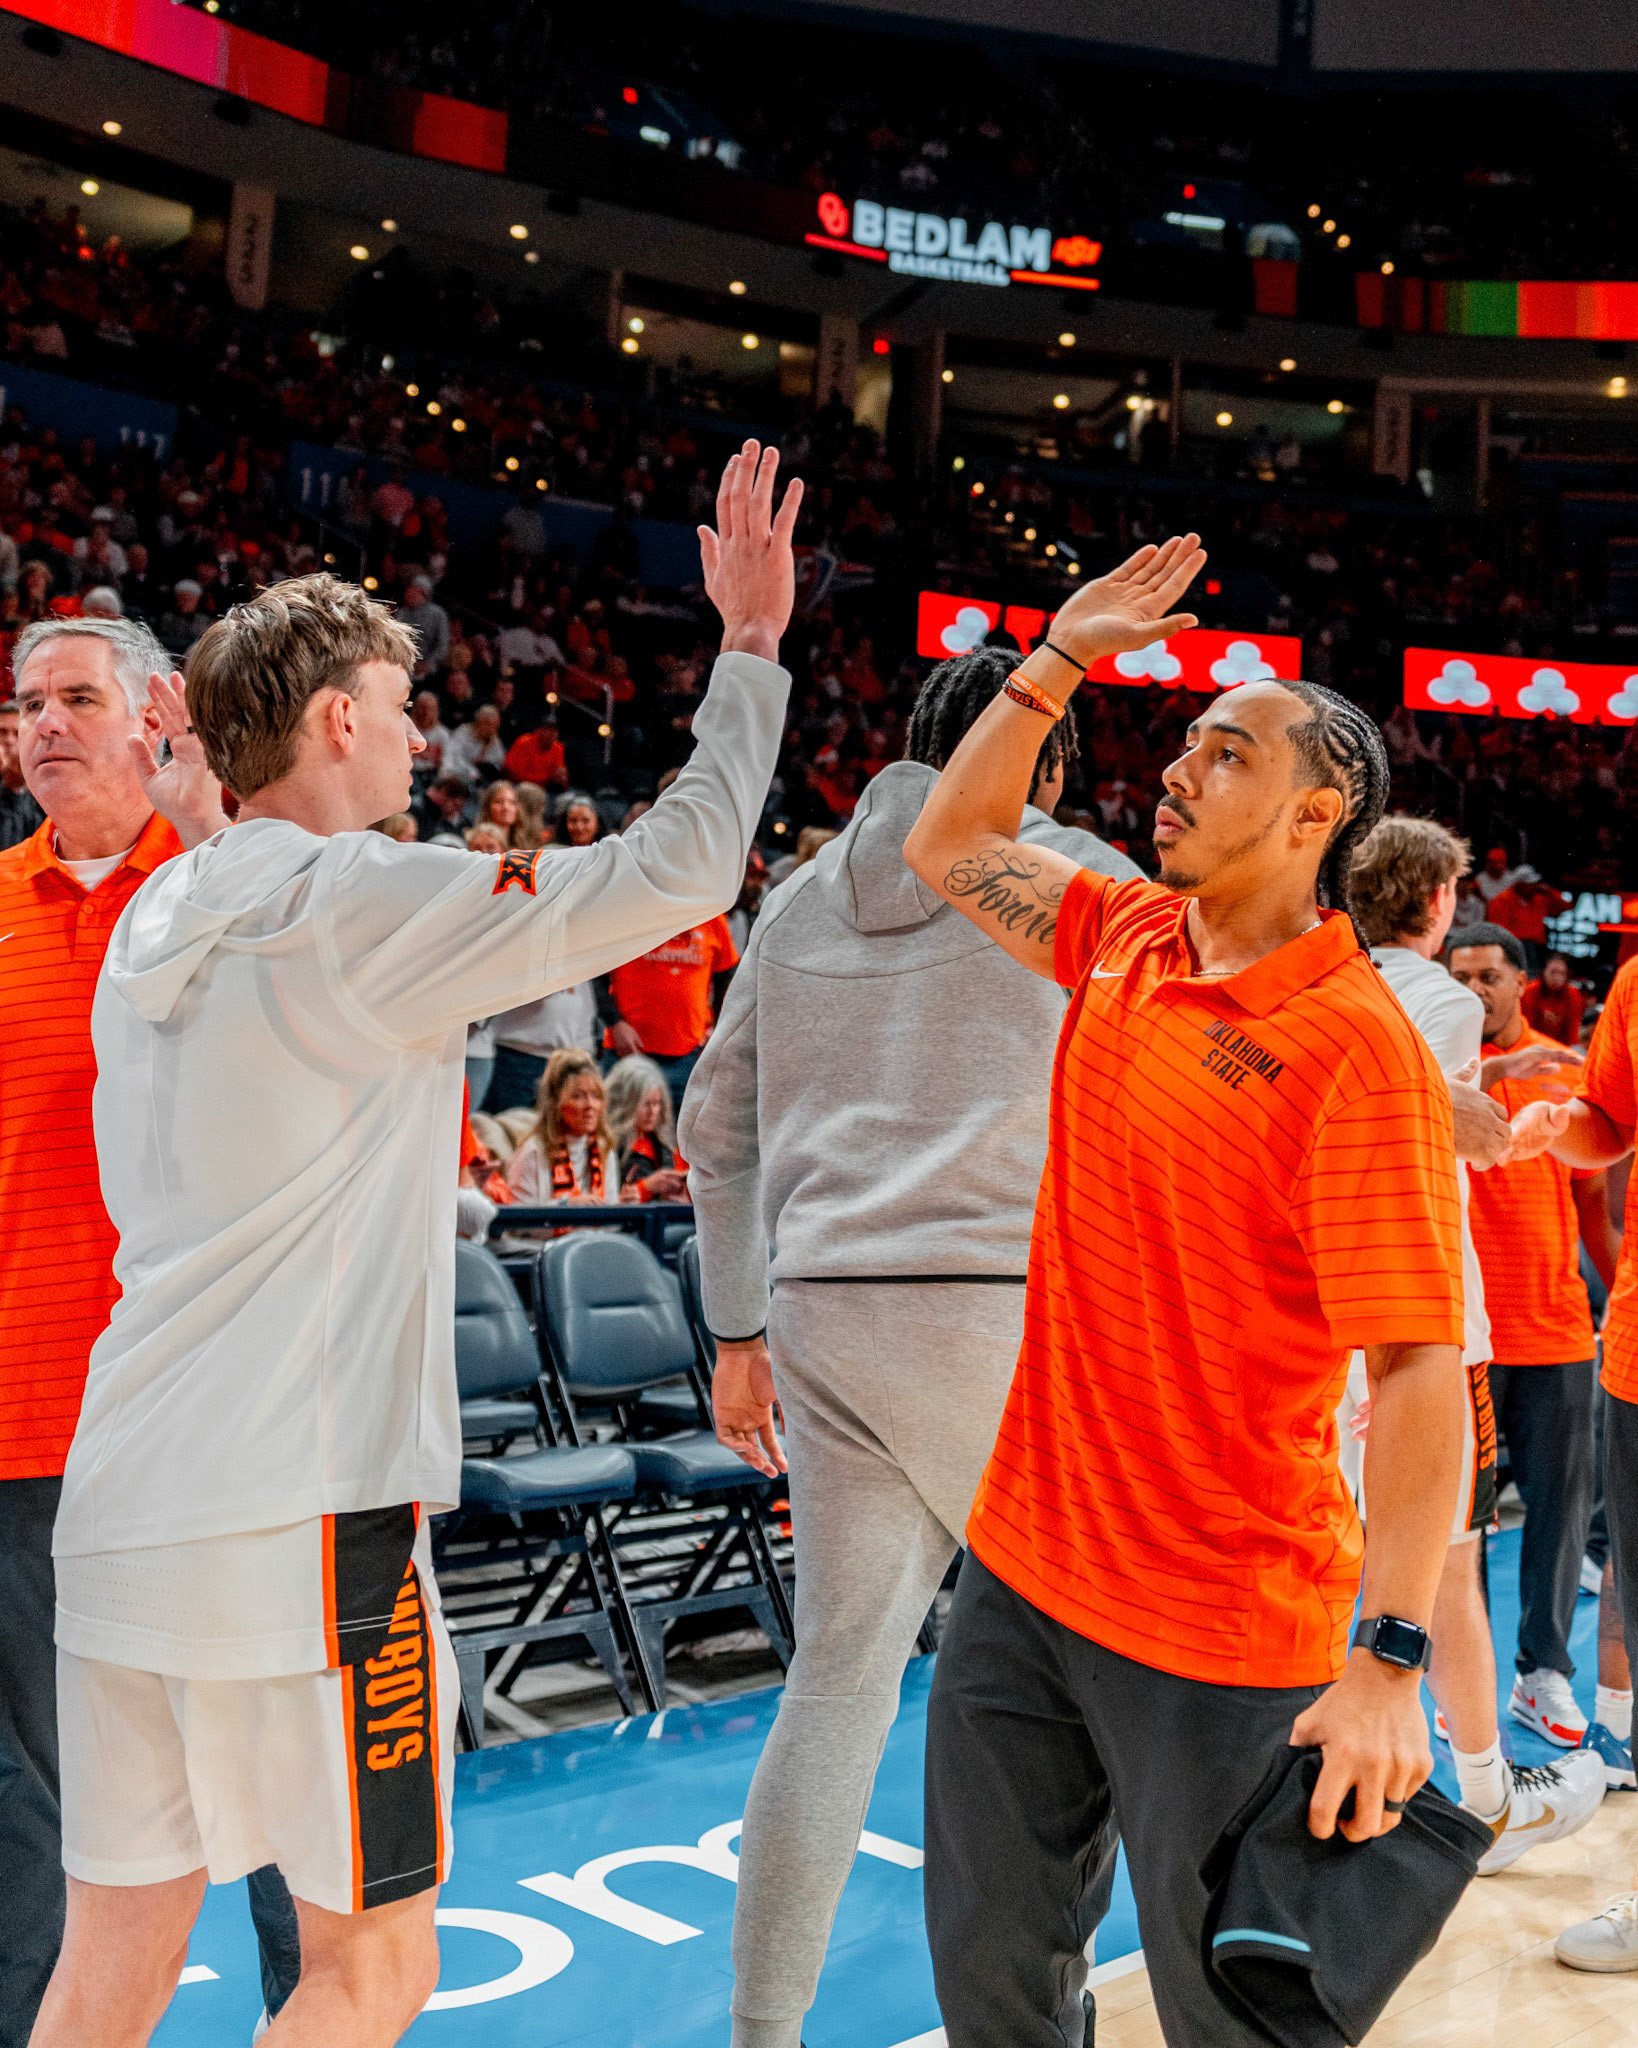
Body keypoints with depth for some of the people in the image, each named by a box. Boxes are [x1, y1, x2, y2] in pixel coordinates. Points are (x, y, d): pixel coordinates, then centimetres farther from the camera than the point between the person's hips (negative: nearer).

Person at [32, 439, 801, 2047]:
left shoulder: (156, 921, 12)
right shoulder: (365, 902, -12)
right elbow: (681, 871, -12)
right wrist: (751, 646, -1)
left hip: (120, 1511, 8)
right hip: (302, 1517, -8)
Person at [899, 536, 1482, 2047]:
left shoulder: (1360, 1050, -19)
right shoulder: (1127, 939, 3)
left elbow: (1420, 1370, -21)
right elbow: (952, 849, 19)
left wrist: (1392, 1662, -25)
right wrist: (1057, 659, 12)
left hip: (1219, 1638, -7)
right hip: (1024, 1567, 7)